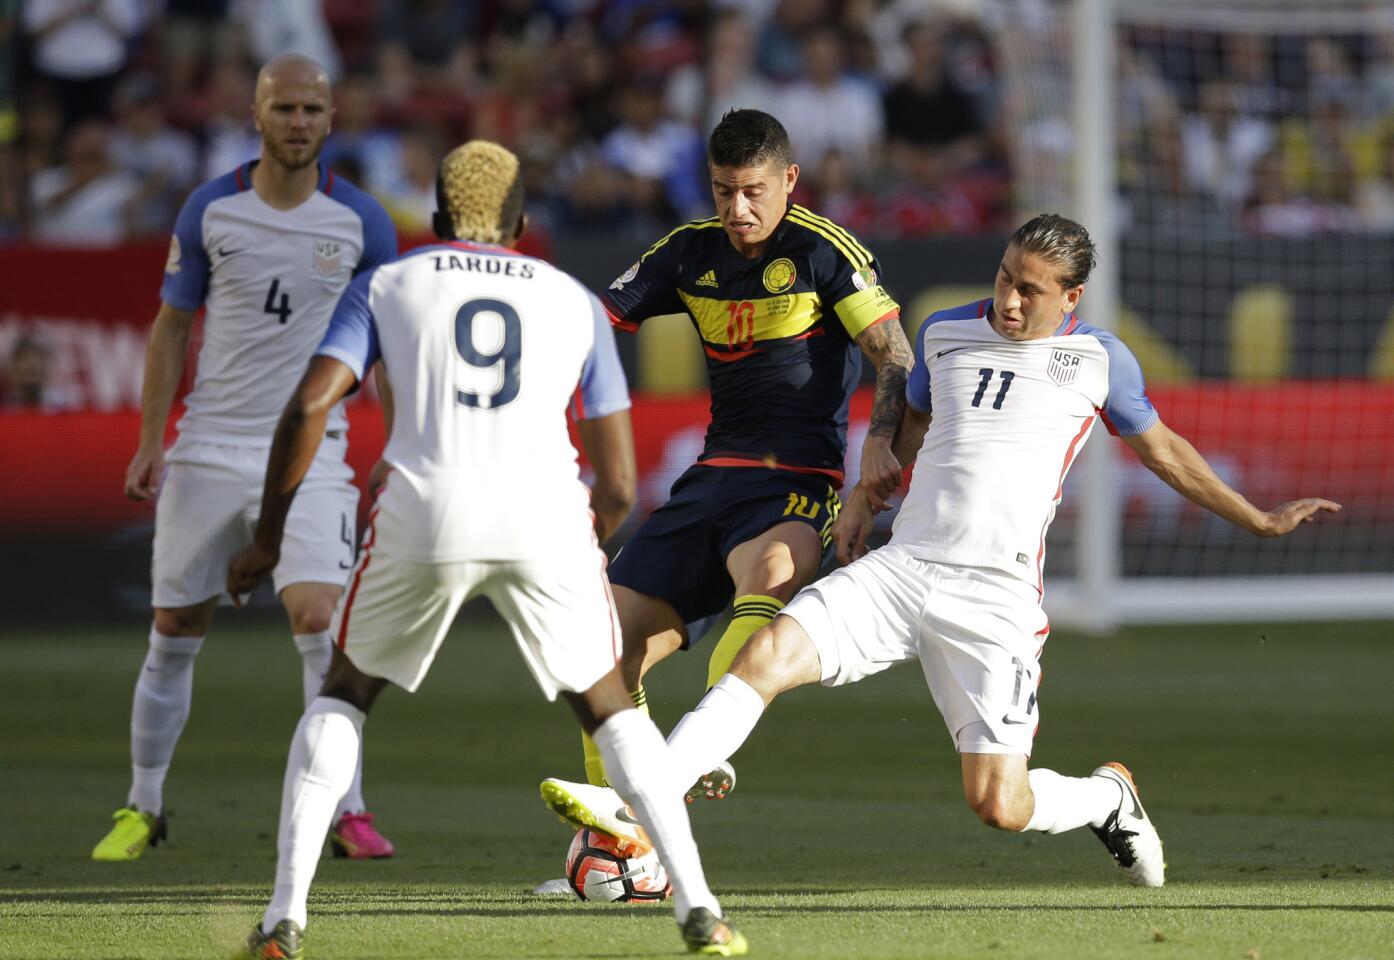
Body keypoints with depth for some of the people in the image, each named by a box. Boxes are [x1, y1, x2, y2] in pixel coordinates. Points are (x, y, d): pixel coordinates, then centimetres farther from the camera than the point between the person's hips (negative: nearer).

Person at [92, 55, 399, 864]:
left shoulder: (361, 221, -1)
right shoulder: (210, 211, 0)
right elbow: (172, 328, 8)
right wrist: (151, 441, 3)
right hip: (209, 450, 1)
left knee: (321, 618, -18)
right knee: (175, 633, 5)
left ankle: (347, 812, -11)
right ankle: (144, 808, 21)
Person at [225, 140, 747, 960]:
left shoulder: (388, 286, 18)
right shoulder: (576, 302, 22)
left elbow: (309, 407, 4)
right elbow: (620, 483, 19)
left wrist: (268, 538, 12)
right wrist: (584, 550, 38)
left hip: (426, 519, -1)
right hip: (546, 519, 1)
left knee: (345, 694, 21)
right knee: (607, 706, 20)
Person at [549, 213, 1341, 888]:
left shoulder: (1099, 360, 2)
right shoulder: (947, 333, 10)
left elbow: (1159, 446, 19)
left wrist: (1258, 519, 26)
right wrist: (866, 497, 16)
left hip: (995, 597, -3)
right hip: (902, 567, 3)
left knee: (1000, 807, -10)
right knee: (766, 656, -21)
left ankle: (1109, 798, 25)